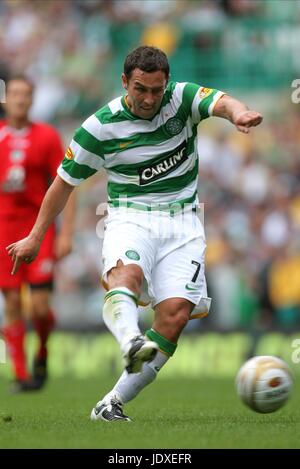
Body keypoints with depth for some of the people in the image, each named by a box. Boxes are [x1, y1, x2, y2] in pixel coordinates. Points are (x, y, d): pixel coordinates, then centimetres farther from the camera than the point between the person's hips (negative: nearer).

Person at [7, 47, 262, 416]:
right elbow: (65, 182, 6)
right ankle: (130, 341, -66)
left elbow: (220, 102, -25)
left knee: (176, 312, -15)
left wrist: (237, 113, -51)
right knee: (127, 273, -36)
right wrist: (35, 238, 9)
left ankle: (112, 405, -12)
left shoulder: (182, 98, -4)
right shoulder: (101, 127, -5)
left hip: (181, 221, 1)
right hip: (130, 216, -1)